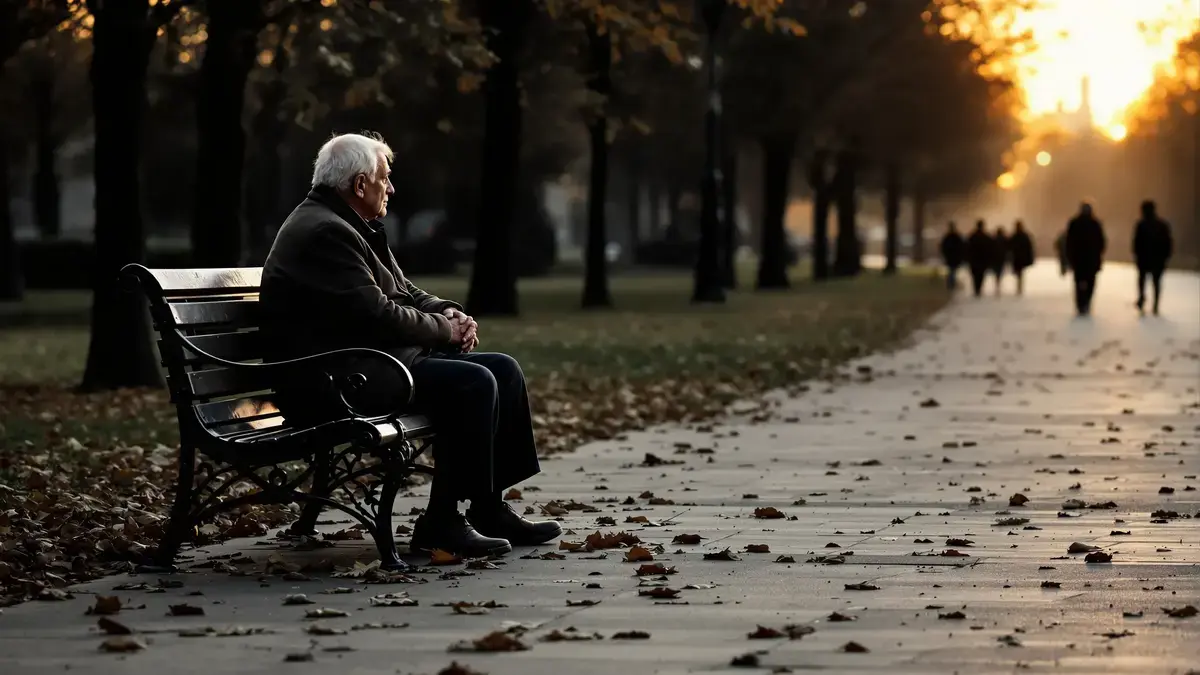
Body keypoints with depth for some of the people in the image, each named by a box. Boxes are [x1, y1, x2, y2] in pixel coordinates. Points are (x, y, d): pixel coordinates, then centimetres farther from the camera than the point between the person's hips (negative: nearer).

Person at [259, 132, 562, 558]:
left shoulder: (351, 227, 18)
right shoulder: (323, 233, -16)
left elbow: (403, 294, 23)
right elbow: (377, 315, -23)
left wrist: (448, 313, 3)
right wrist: (444, 330, -10)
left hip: (375, 360, 12)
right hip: (333, 379, -12)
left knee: (504, 370, 6)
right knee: (472, 384, -25)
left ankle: (489, 509, 5)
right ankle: (441, 523, -19)